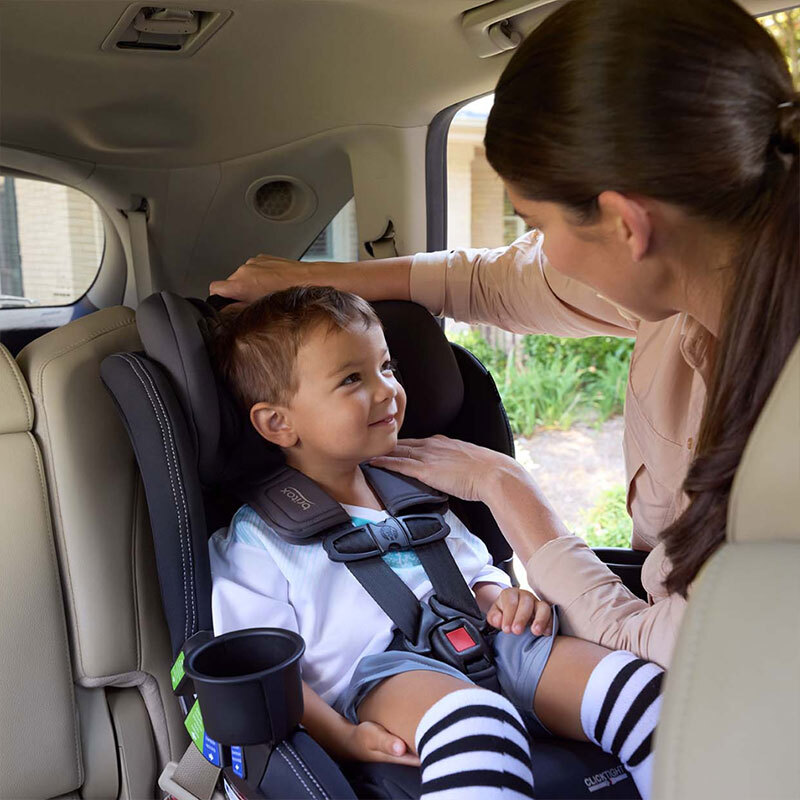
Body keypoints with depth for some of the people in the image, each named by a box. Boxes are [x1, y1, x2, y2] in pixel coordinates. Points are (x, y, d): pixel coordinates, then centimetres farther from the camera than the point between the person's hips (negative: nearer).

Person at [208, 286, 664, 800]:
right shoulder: (256, 542, 3)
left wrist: (502, 599, 4)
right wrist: (342, 738, -16)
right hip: (378, 676, -6)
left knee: (627, 680, -15)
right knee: (475, 719, -39)